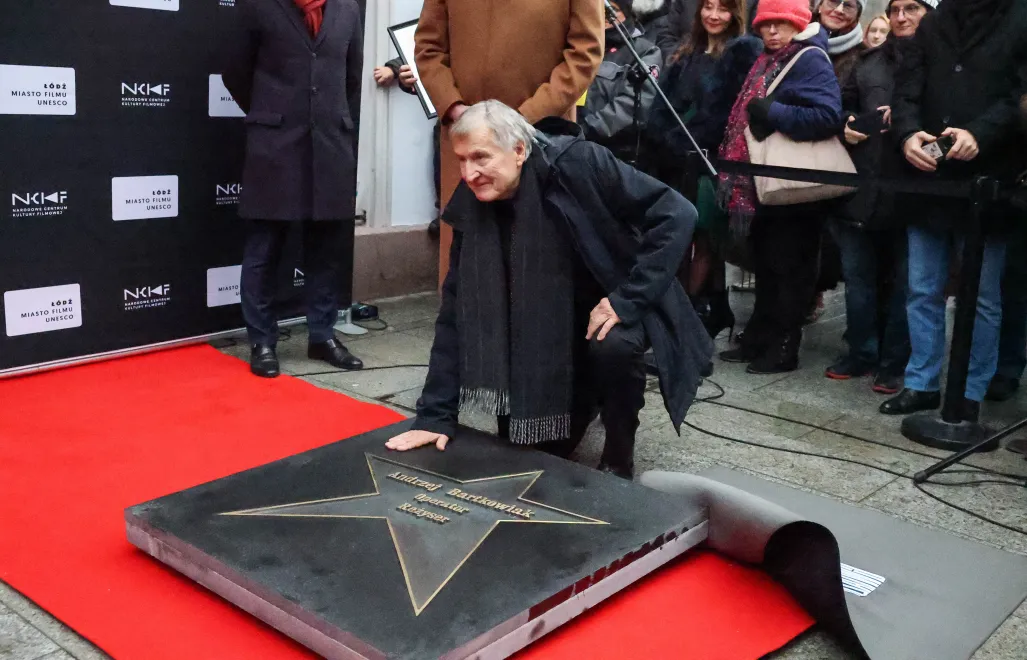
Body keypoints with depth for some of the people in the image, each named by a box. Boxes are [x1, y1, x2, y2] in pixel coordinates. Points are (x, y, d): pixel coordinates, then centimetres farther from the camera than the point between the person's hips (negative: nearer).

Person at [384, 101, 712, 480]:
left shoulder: (576, 163, -27)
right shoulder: (472, 206, -14)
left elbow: (676, 214, -27)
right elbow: (457, 312, -12)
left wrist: (628, 298, -31)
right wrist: (436, 415, -16)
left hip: (622, 303, -4)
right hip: (553, 325, 4)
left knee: (612, 346, -37)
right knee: (541, 450, -3)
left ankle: (618, 460, -9)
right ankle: (590, 398, 30)